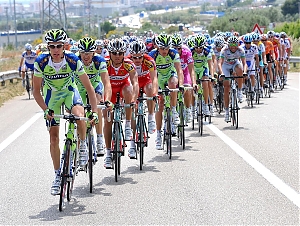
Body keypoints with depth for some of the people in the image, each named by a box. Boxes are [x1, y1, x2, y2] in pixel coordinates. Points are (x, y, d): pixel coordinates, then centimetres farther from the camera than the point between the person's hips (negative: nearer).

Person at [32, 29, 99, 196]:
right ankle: (58, 175, 12)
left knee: (79, 116, -34)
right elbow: (36, 91, -14)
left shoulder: (73, 60, -27)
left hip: (70, 91, -1)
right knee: (54, 137, -2)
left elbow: (89, 87, -22)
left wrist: (94, 112, -29)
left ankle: (83, 145, -5)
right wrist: (46, 110, -28)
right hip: (52, 94, 1)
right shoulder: (41, 62, -26)